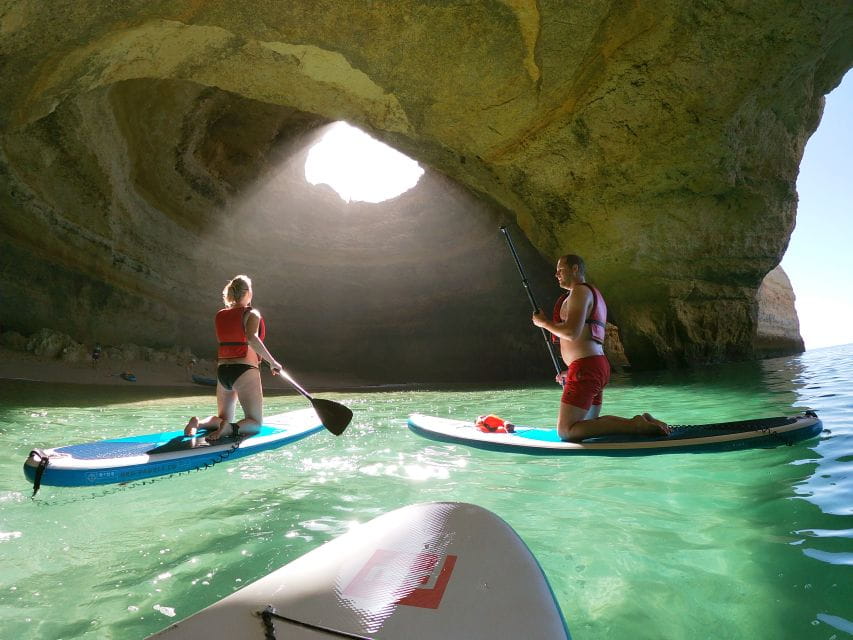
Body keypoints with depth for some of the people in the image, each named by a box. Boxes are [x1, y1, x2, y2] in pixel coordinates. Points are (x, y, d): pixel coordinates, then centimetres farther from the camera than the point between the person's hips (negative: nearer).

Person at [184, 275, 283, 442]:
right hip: (244, 372, -6)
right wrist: (273, 362, -22)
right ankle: (230, 428, -26)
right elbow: (252, 338, -24)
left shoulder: (219, 316, 11)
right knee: (255, 422, 3)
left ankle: (198, 422, -7)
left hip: (222, 372, 6)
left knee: (223, 418, 22)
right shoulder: (251, 314, -7)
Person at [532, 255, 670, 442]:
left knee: (566, 431, -12)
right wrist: (570, 372, 24)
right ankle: (641, 422, 6)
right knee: (589, 423, 20)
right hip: (599, 366, 11)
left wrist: (544, 322, -7)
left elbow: (572, 333, -22)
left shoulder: (580, 291, -7)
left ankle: (635, 425, -17)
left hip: (585, 369, -11)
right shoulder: (595, 294, 26)